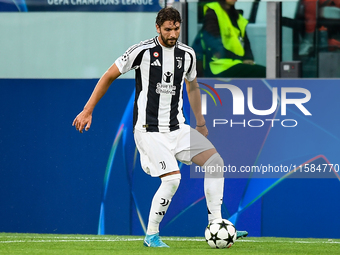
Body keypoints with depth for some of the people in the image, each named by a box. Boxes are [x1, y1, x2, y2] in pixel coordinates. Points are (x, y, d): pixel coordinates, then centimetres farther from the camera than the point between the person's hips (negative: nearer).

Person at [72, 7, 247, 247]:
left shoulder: (187, 54, 6)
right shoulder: (142, 51, -10)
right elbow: (109, 76, -2)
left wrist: (200, 122, 28)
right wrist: (87, 111, -2)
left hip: (177, 128, 6)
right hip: (149, 130, -6)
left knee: (215, 160, -11)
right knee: (172, 178, -20)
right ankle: (151, 236, -2)